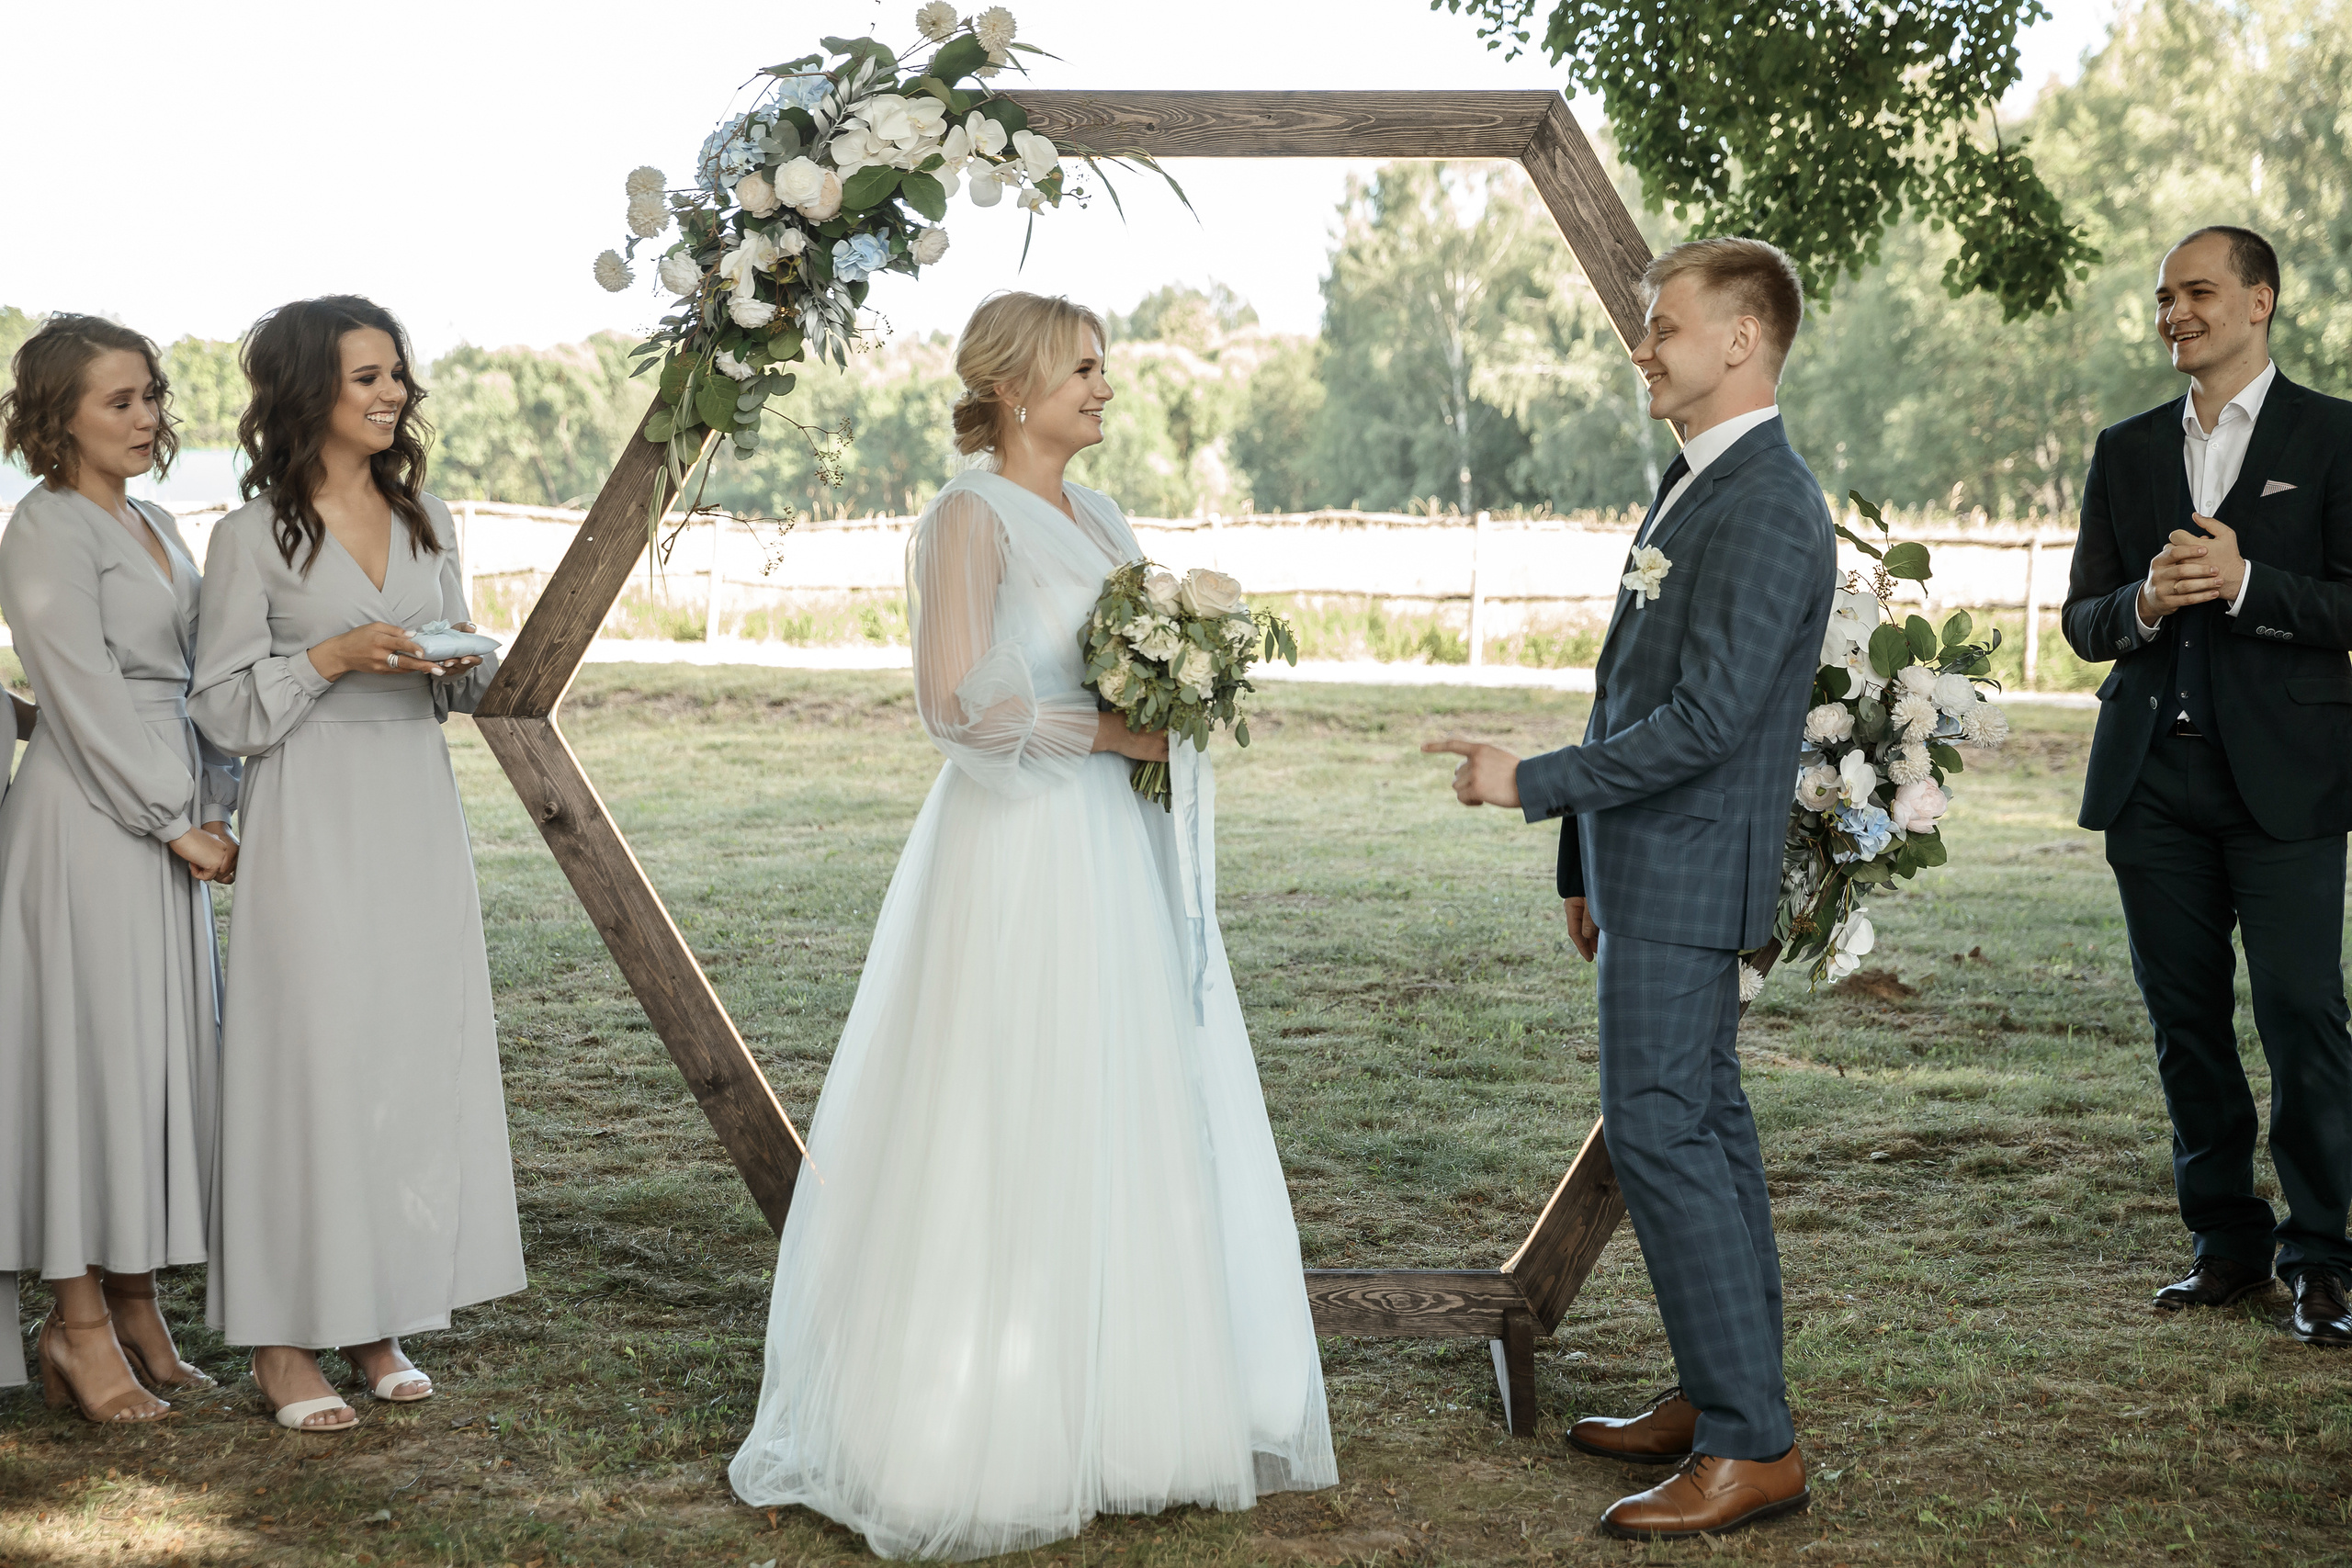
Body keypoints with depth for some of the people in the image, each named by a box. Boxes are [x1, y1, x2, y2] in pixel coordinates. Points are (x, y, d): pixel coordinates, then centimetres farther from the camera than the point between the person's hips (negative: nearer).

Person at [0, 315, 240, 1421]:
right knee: (91, 1049, -4)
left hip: (167, 821, 8)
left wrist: (216, 808, 6)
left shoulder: (156, 528, 17)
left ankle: (136, 1312, 17)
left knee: (161, 1057, 9)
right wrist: (176, 824, -14)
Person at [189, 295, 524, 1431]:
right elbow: (224, 708, -6)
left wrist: (464, 666, -3)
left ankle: (376, 1319, 17)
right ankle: (283, 1337, 6)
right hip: (311, 825, -5)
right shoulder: (256, 533, -5)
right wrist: (331, 659, -18)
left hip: (417, 817, 5)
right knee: (311, 1061, -5)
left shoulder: (425, 519, 11)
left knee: (419, 1059, 6)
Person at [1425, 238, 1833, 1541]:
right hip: (1650, 865, 10)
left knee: (1661, 1132, -11)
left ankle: (1753, 1446, -5)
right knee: (1701, 1127, 14)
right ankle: (1723, 1397, 24)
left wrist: (1534, 785, -19)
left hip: (1689, 871, -10)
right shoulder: (1691, 485, 14)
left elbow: (1707, 717, -24)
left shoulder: (1769, 507, -18)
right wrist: (1587, 861, 20)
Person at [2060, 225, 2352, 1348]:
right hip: (2155, 780, 4)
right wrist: (2143, 605, -9)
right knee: (2186, 1022, 8)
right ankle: (2227, 1241, 19)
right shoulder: (2125, 452, 15)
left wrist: (2245, 583, -18)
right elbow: (2084, 621, 13)